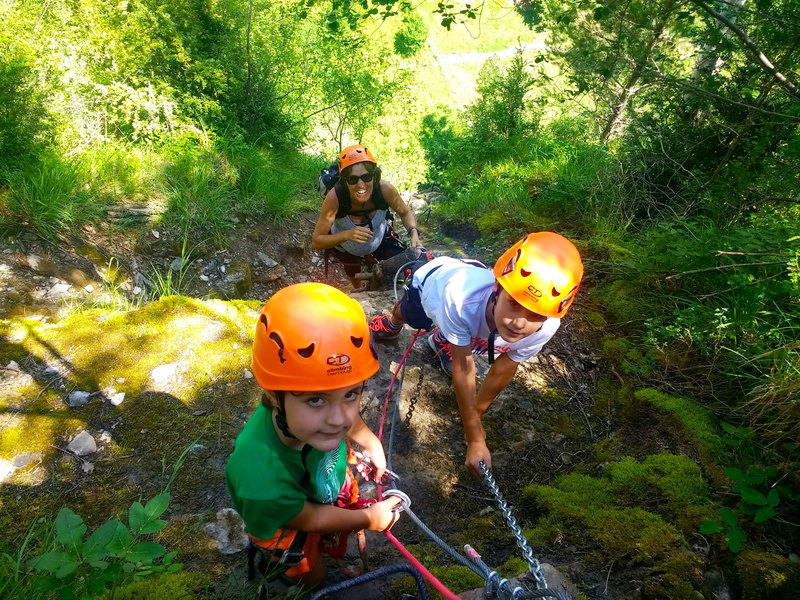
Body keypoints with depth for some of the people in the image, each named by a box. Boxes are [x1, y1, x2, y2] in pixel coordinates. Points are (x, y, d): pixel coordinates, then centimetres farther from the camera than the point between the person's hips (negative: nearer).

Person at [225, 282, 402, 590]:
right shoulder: (262, 481, -52)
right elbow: (309, 519, -26)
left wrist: (370, 442, 8)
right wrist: (368, 518, -10)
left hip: (326, 485, 3)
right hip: (287, 517, -3)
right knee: (312, 577, 27)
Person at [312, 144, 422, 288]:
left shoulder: (385, 190, -35)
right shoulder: (335, 198, -40)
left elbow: (405, 212, -12)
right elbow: (316, 241, -33)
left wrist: (413, 232, -33)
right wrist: (347, 235, -50)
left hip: (380, 238, 1)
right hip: (344, 244, -1)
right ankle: (358, 291, 57)